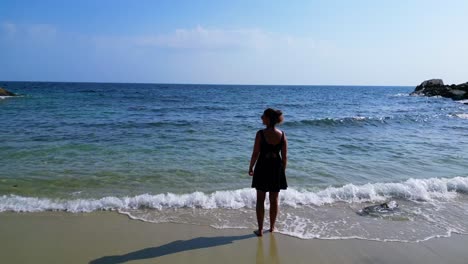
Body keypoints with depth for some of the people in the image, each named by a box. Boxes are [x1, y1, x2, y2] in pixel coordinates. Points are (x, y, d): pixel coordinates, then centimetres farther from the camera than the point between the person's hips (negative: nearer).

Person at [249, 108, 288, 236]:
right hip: (277, 168, 3)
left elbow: (255, 153, -10)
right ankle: (272, 227, 30)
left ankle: (260, 229, 15)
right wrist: (283, 171, 12)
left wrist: (251, 168, 3)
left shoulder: (260, 134, -14)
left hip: (262, 168, -3)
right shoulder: (282, 135, -4)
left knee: (260, 200, 10)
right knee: (274, 200, 16)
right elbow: (284, 157, -1)